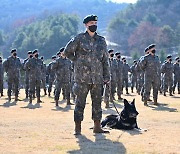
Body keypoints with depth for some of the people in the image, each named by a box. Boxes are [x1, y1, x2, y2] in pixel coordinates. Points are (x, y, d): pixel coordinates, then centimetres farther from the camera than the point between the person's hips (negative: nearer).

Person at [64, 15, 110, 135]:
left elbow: (105, 60, 13)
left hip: (97, 77, 4)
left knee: (97, 102, 7)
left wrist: (107, 76, 8)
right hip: (82, 77, -4)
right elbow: (67, 52, 5)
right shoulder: (79, 39, 0)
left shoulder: (101, 41, 12)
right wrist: (77, 61, 1)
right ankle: (78, 128, 3)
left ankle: (97, 126, 14)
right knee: (80, 102, -2)